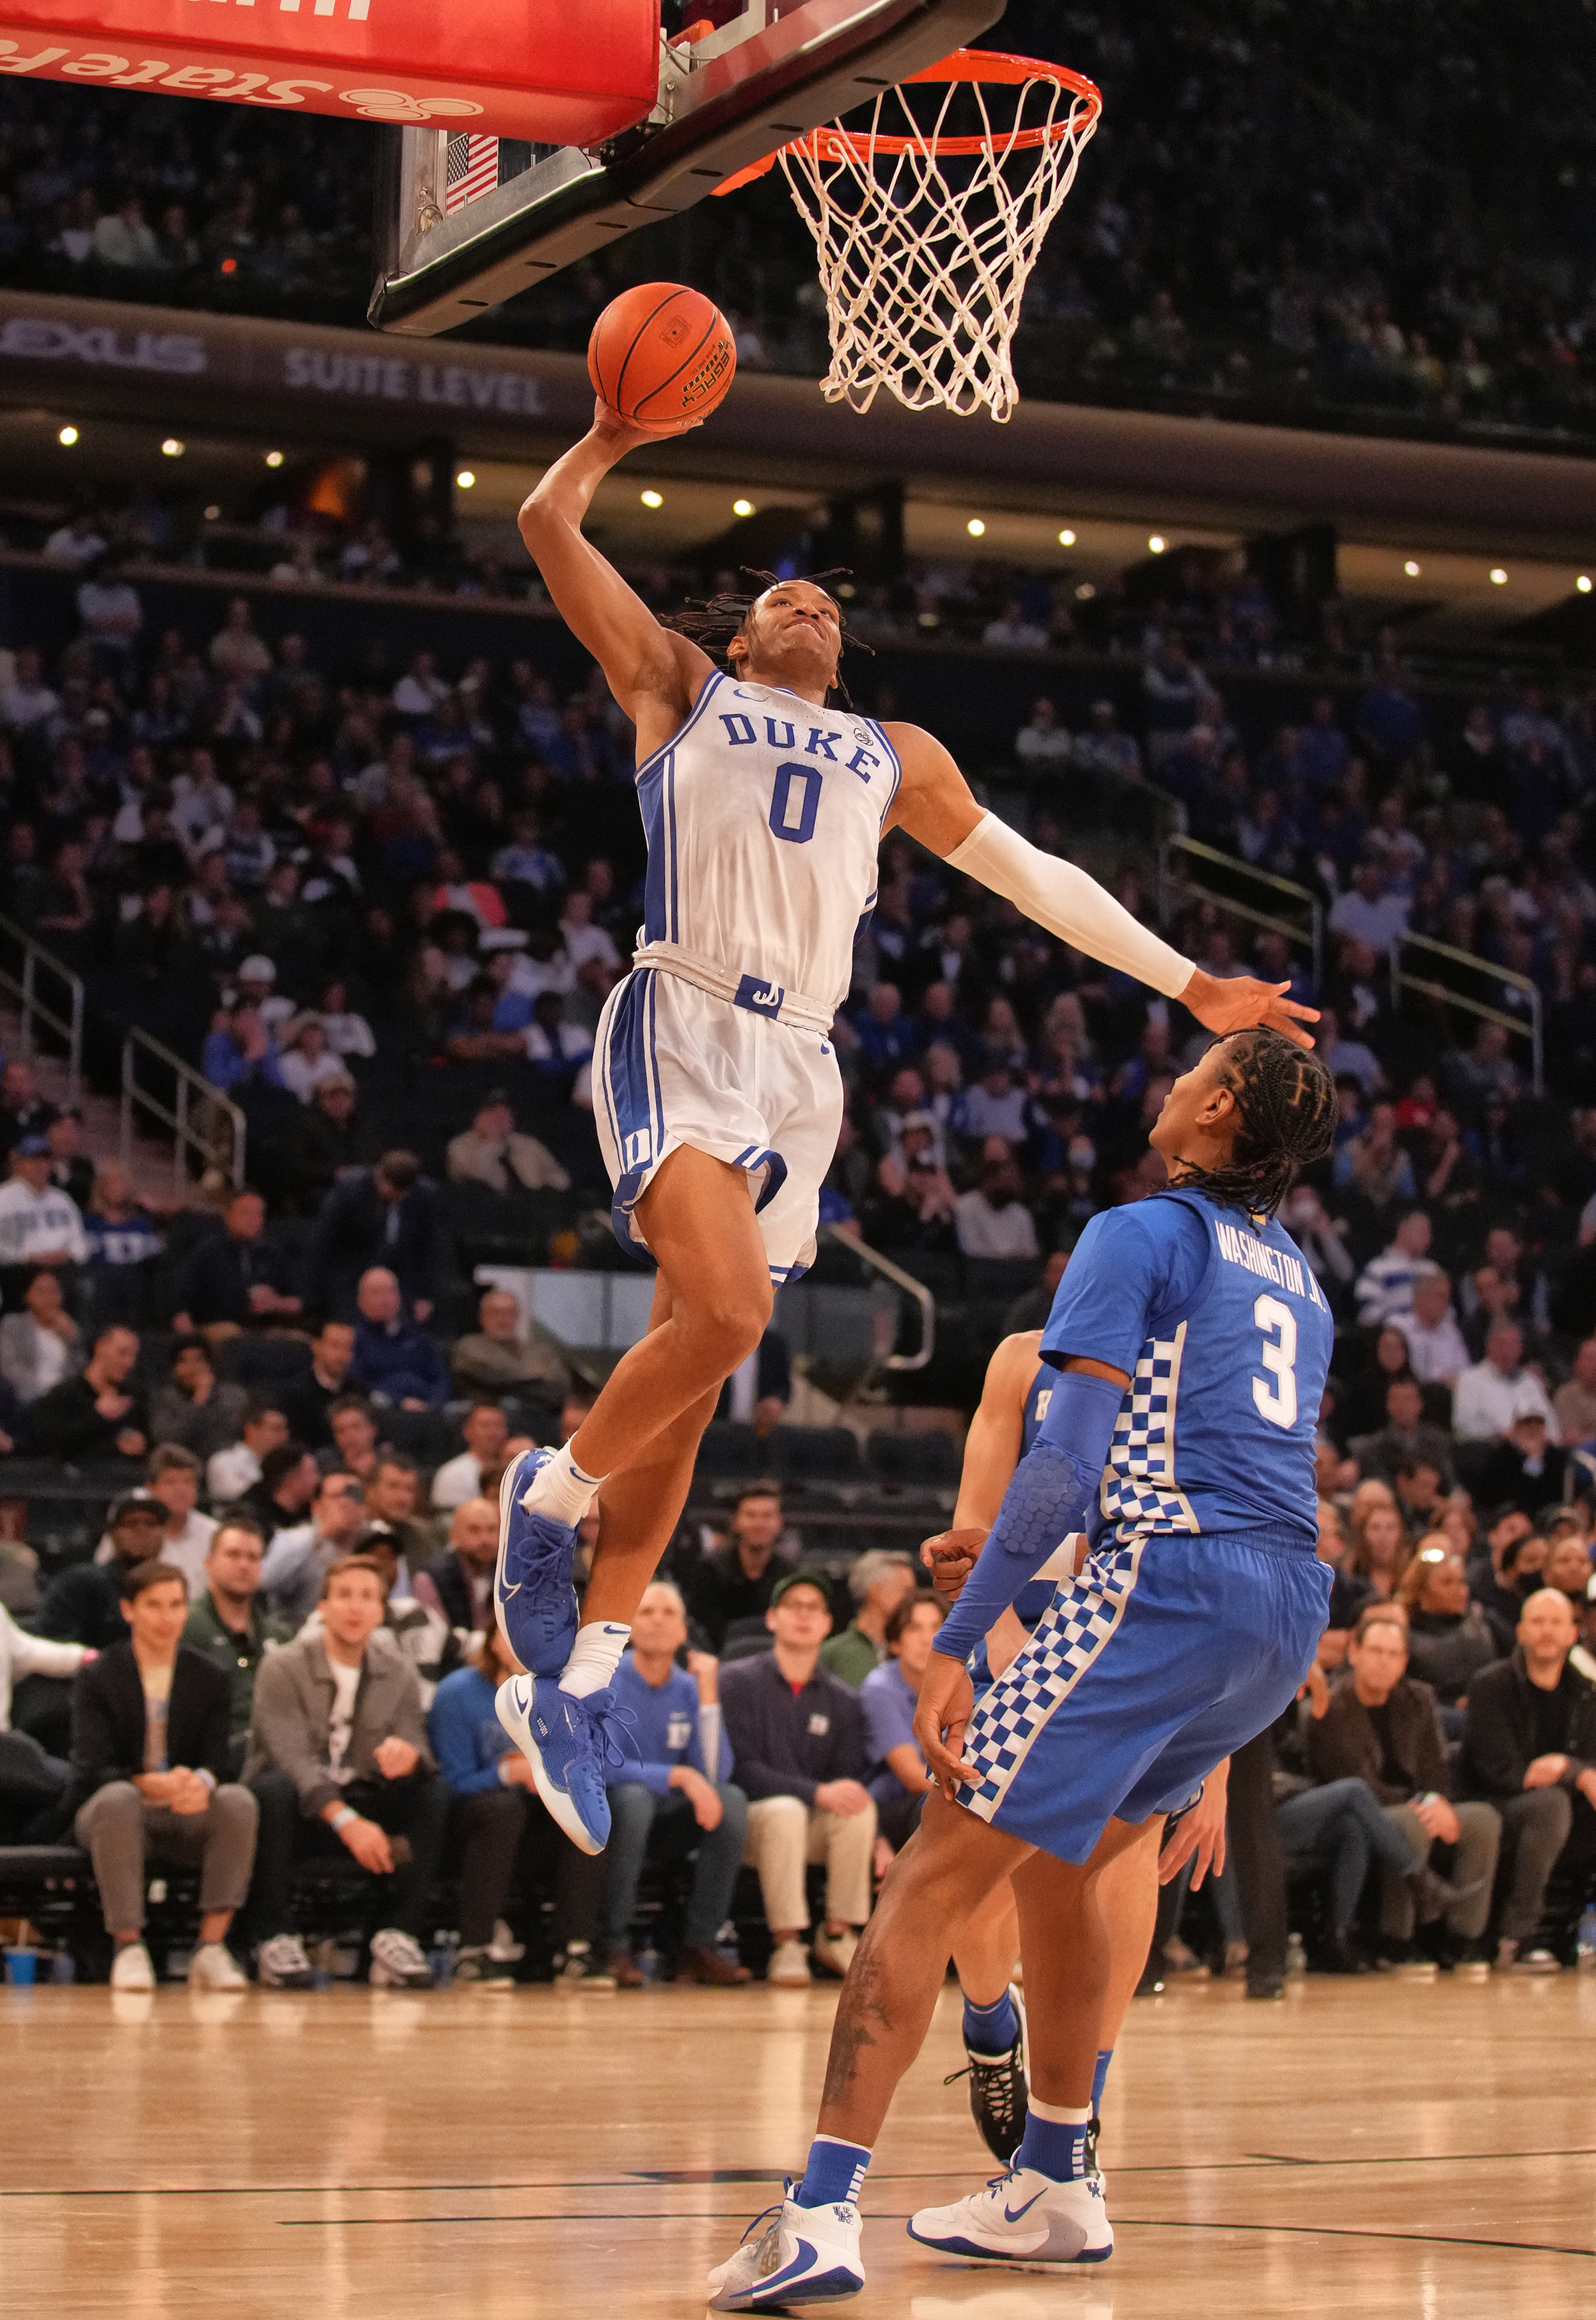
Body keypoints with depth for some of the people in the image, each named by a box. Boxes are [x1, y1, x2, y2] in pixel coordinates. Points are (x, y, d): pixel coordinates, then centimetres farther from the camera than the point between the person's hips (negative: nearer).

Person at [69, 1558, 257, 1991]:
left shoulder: (208, 1679, 6)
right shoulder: (97, 1678, -2)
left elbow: (218, 1760, -2)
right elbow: (92, 1771, -12)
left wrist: (202, 1782, -29)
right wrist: (154, 1784, -32)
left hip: (187, 1815, 2)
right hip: (107, 1813, -2)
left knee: (238, 1800, -29)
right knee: (117, 1798, -38)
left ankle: (211, 1948, -28)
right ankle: (128, 1948, -31)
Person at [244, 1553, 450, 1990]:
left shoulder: (398, 1675, 4)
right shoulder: (284, 1668, -9)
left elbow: (420, 1754, -4)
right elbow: (292, 1760, -20)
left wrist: (409, 1755, -31)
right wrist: (347, 1822, -34)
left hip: (363, 1807, 4)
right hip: (300, 1811, -4)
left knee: (433, 1793, -21)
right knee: (275, 1789, -36)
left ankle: (397, 1935, -22)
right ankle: (274, 1939, -26)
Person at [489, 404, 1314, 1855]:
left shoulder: (895, 756, 28)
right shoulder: (679, 687, 17)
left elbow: (1029, 875, 30)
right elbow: (549, 524, 11)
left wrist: (1189, 985, 28)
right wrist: (618, 435, 23)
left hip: (800, 1069, 4)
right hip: (682, 1027, -4)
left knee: (692, 1376, 2)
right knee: (725, 1311, -26)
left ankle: (577, 1681, 8)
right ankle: (553, 1493, -2)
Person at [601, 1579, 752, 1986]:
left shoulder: (690, 1690, 1)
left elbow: (715, 1775, -11)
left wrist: (708, 1695, -17)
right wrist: (678, 1776, -30)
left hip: (668, 1828, 4)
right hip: (611, 1816, -4)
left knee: (731, 1798, -23)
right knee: (633, 1796, -37)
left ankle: (699, 1946, -17)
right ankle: (615, 1946, -26)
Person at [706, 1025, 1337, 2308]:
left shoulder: (1139, 1236, -2)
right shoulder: (1296, 1275, 22)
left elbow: (1069, 1457, -11)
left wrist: (957, 1644, -12)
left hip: (1169, 1583, -8)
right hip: (1294, 1602, 8)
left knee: (934, 1875, -8)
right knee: (1060, 1859, 25)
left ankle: (822, 2215, -18)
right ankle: (1054, 2188, 28)